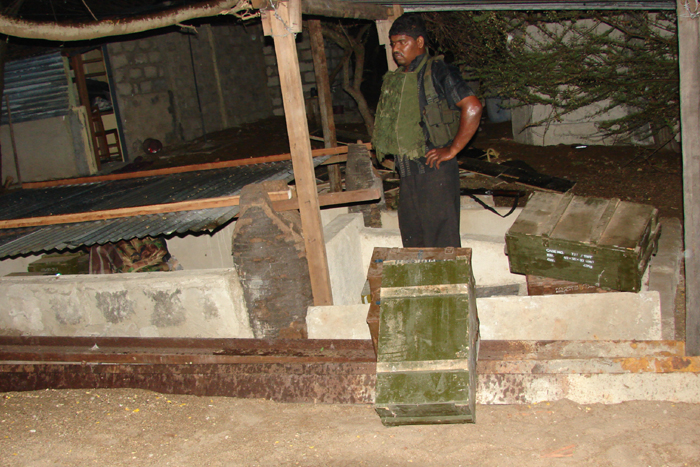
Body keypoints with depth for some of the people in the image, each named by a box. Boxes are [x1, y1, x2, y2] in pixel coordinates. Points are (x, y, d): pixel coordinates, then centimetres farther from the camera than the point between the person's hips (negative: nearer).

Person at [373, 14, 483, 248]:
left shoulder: (437, 71, -8)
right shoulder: (392, 80, 14)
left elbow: (473, 108, -16)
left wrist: (452, 150, -14)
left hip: (435, 169, -7)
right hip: (407, 172, 8)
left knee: (442, 239, -2)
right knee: (412, 237, 14)